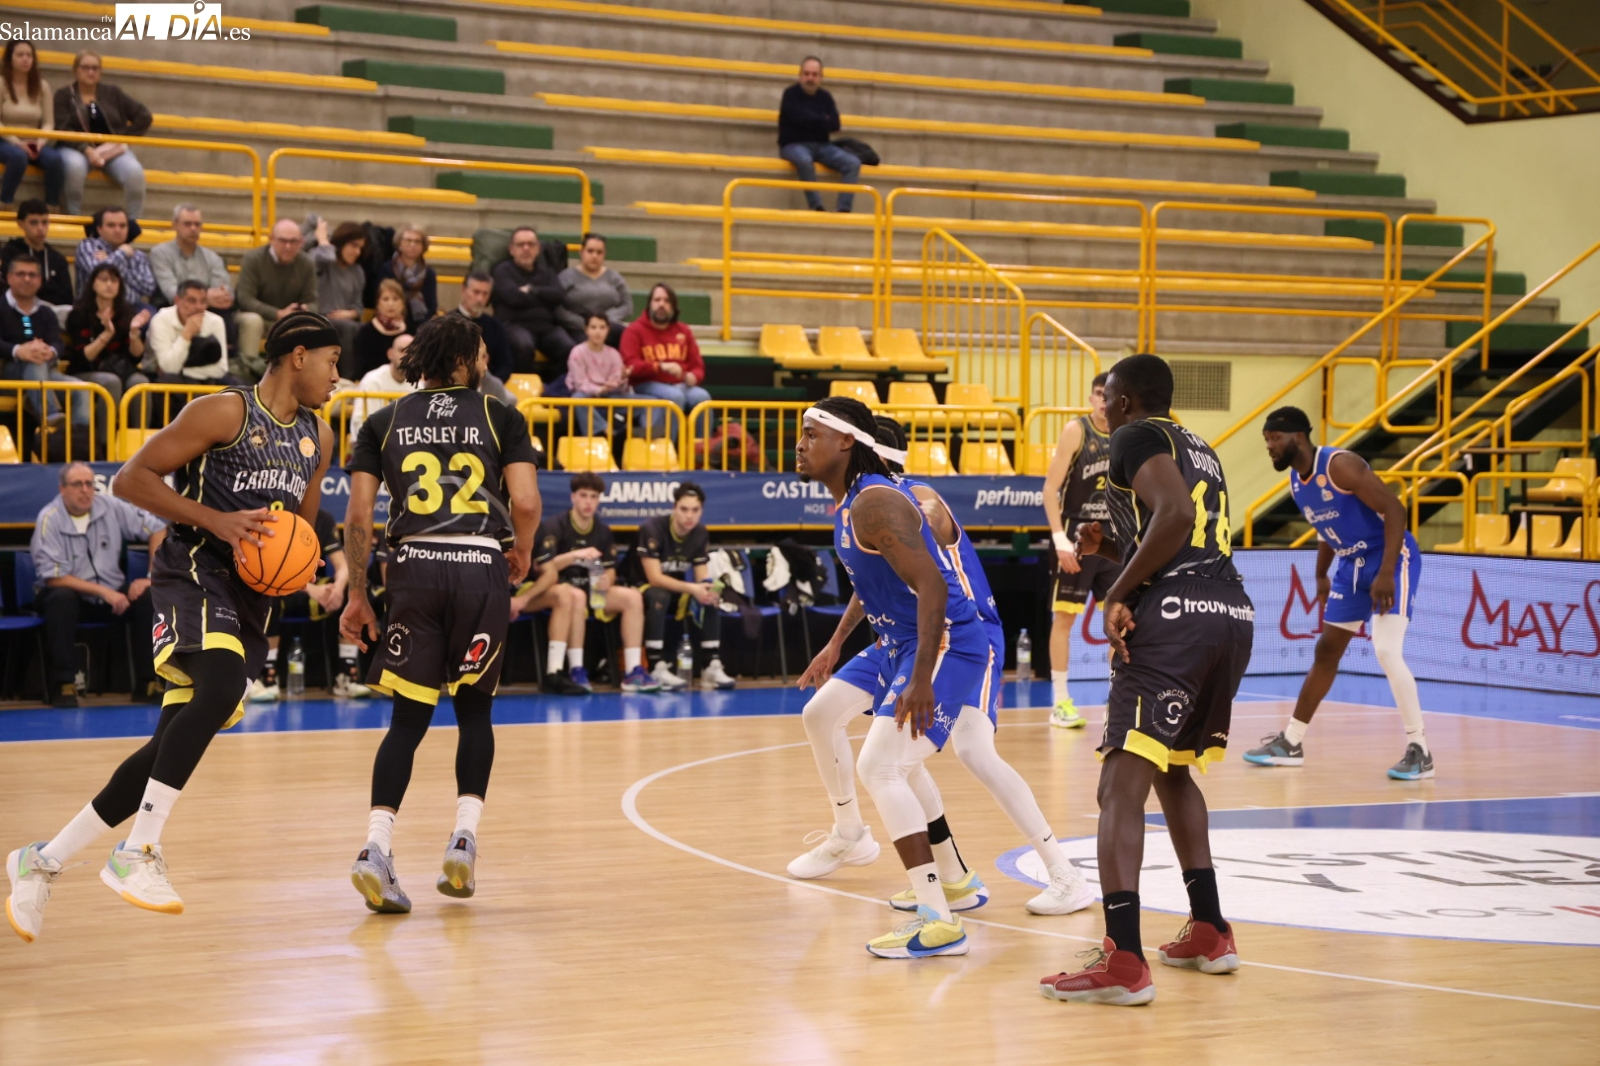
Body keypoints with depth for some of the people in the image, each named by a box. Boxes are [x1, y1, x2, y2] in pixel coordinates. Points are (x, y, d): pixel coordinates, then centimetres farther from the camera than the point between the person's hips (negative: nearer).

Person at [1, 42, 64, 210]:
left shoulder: (42, 86, 8)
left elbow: (48, 122, 5)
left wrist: (41, 141, -15)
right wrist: (17, 142, -18)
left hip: (33, 143, 3)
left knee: (54, 159, -30)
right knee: (18, 156, -39)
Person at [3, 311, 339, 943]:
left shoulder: (317, 439, 15)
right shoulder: (223, 413, -8)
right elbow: (130, 480, -9)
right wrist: (214, 519, -19)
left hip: (250, 599, 8)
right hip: (193, 574, -8)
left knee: (175, 744, 3)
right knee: (221, 685, -34)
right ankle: (136, 853, -30)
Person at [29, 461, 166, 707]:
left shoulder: (111, 507, -6)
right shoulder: (49, 520, -15)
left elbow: (157, 529, 0)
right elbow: (53, 577, -18)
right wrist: (103, 591, -22)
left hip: (112, 594, 3)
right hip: (72, 595, -3)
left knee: (148, 598, -23)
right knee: (61, 599, -36)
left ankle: (147, 682, -14)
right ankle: (63, 684, -29)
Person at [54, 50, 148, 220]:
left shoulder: (112, 93, 14)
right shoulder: (64, 95, 8)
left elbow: (144, 116, 12)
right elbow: (63, 130, -5)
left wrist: (122, 139, -2)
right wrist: (87, 150, -21)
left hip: (112, 150, 2)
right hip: (77, 149, -2)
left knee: (135, 172, -30)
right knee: (75, 166, -39)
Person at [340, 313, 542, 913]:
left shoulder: (384, 423, 13)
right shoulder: (500, 417, 9)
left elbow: (358, 515, 6)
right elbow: (526, 502, -2)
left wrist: (357, 596, 12)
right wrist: (523, 552, 17)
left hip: (414, 565, 1)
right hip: (481, 566, -1)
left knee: (409, 718, 4)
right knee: (474, 708, 17)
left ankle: (376, 847, -11)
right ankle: (464, 837, 5)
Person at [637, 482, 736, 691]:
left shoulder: (701, 533, -5)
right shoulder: (653, 529, -23)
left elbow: (701, 578, -3)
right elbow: (654, 577, -26)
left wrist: (707, 590, -29)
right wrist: (692, 588, -36)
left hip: (675, 590, 5)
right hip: (643, 589, -5)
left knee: (711, 599, -20)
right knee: (659, 596, -38)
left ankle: (711, 666, -21)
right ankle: (658, 669, -39)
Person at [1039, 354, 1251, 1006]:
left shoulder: (1137, 437, 1)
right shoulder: (1200, 451, 28)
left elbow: (1175, 514, -17)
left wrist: (1119, 593, -12)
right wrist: (1110, 548, 24)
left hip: (1174, 617, -9)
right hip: (1233, 614, 9)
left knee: (1122, 784, -12)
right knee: (1172, 769, 27)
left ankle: (1123, 961, -23)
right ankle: (1209, 933, 28)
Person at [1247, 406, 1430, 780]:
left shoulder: (1340, 465, -23)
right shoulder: (1295, 481, 4)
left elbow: (1394, 509, -26)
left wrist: (1386, 573, -30)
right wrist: (1321, 576, 23)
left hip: (1391, 559, -9)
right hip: (1352, 565, 9)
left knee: (1386, 651, -20)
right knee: (1326, 652, 14)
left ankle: (1420, 751, -12)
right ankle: (1291, 742, 24)